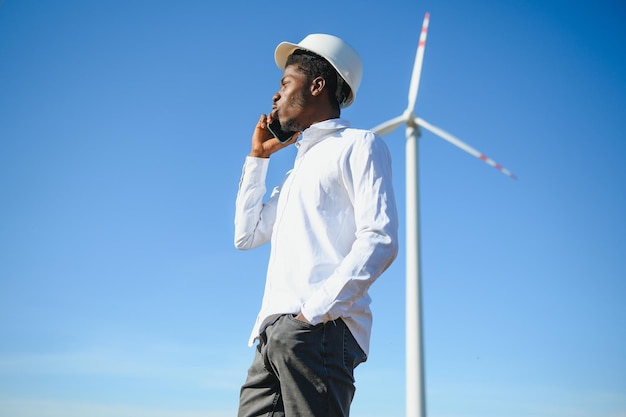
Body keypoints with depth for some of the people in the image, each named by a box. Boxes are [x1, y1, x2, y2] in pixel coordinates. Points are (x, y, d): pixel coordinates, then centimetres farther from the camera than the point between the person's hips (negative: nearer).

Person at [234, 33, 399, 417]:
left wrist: (314, 312, -19)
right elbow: (246, 235, 28)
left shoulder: (358, 145, 4)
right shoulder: (301, 165, 29)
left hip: (319, 330, -7)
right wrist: (258, 157, 25)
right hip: (275, 334, 8)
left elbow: (380, 240, -10)